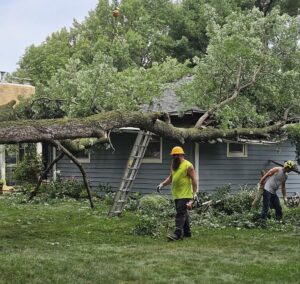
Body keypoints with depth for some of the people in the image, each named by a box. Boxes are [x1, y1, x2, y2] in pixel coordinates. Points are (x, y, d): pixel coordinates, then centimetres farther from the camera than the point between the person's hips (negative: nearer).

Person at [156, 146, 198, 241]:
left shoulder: (188, 165, -10)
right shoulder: (173, 166, 15)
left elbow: (193, 179, -11)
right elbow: (170, 177, 21)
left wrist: (194, 192, -16)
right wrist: (162, 184, 6)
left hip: (185, 195, -8)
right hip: (177, 195, 8)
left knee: (180, 213, -15)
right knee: (183, 214, 14)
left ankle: (177, 233, -21)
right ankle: (187, 232, 22)